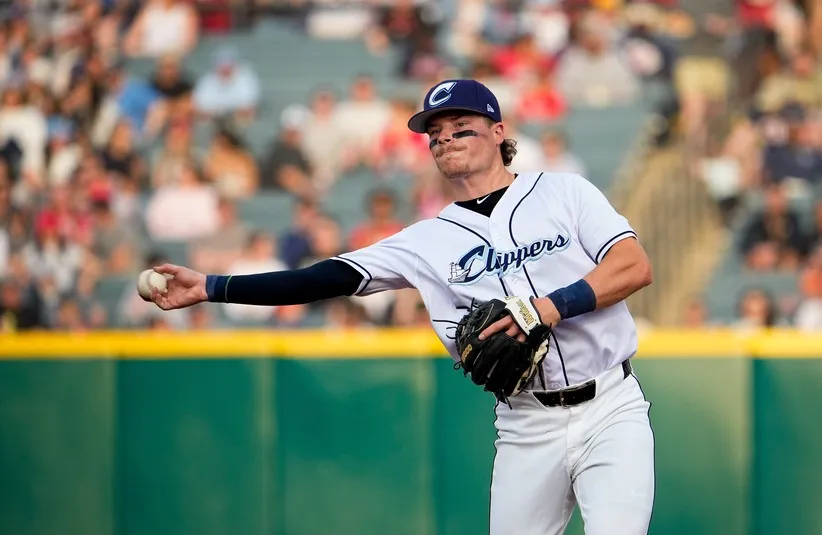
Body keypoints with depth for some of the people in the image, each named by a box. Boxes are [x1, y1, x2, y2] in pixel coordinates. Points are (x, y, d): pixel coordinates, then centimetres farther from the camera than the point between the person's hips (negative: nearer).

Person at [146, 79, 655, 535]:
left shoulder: (563, 191, 5)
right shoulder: (429, 240, 8)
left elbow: (635, 267, -6)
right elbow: (326, 280, 1)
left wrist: (552, 306, -19)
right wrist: (211, 287, -6)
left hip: (610, 410, -3)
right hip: (527, 425, 3)